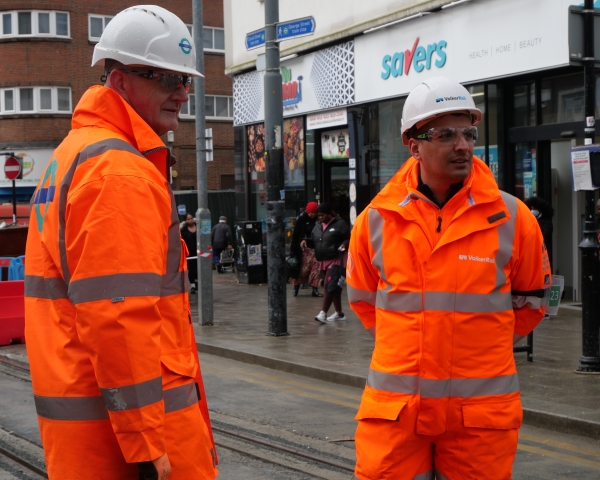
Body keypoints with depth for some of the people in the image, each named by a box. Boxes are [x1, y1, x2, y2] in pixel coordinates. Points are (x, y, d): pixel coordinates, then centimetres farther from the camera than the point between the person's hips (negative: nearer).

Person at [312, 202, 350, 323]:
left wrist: (344, 244, -24)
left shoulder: (340, 224, -5)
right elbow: (314, 241, 23)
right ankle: (339, 313, 21)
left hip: (335, 260, -7)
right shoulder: (317, 226, 16)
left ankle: (323, 313, -20)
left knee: (328, 286, -15)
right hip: (323, 261, 7)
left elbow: (349, 239, -6)